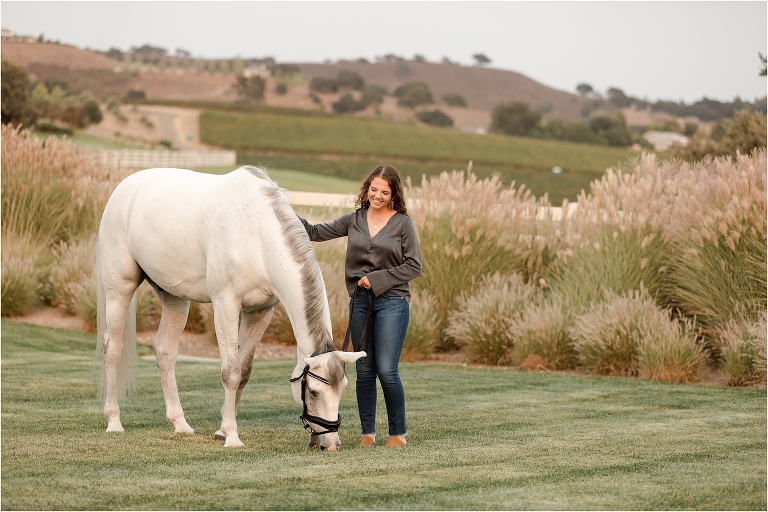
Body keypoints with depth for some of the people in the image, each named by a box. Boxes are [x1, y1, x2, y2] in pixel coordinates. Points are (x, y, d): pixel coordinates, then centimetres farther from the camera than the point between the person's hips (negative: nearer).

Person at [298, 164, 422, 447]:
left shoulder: (403, 223, -2)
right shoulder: (354, 220, 9)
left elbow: (414, 267, -4)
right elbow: (316, 232, 9)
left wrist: (377, 279, -11)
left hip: (391, 301, -4)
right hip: (360, 301, 4)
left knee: (387, 370, -10)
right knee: (364, 371, 7)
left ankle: (398, 432, 2)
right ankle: (368, 432, 15)